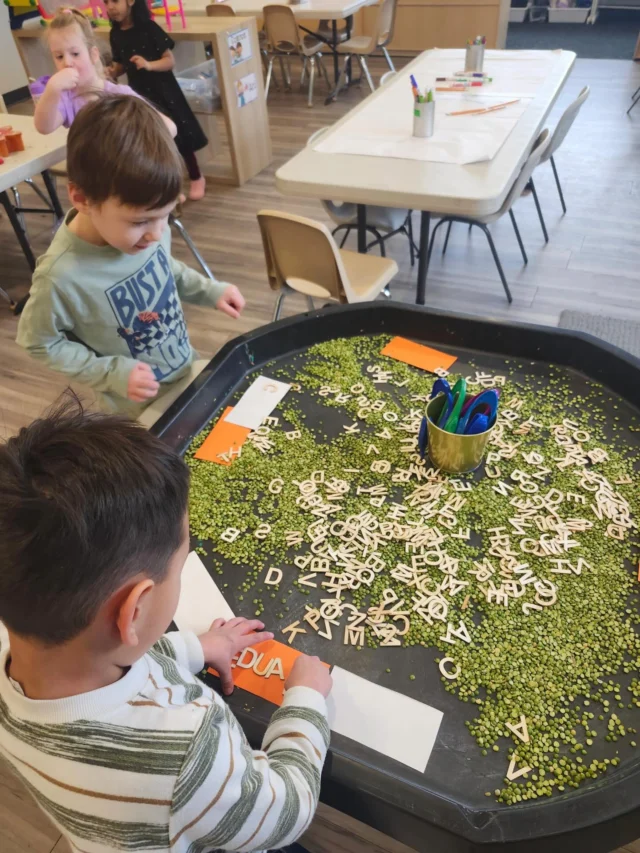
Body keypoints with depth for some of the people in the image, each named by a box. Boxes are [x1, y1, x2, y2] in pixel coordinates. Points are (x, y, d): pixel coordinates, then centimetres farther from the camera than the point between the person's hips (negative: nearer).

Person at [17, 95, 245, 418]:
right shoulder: (62, 275, -32)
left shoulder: (149, 227, -17)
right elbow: (40, 343, -16)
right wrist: (111, 373, -24)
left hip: (188, 371, 5)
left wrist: (209, 290, -6)